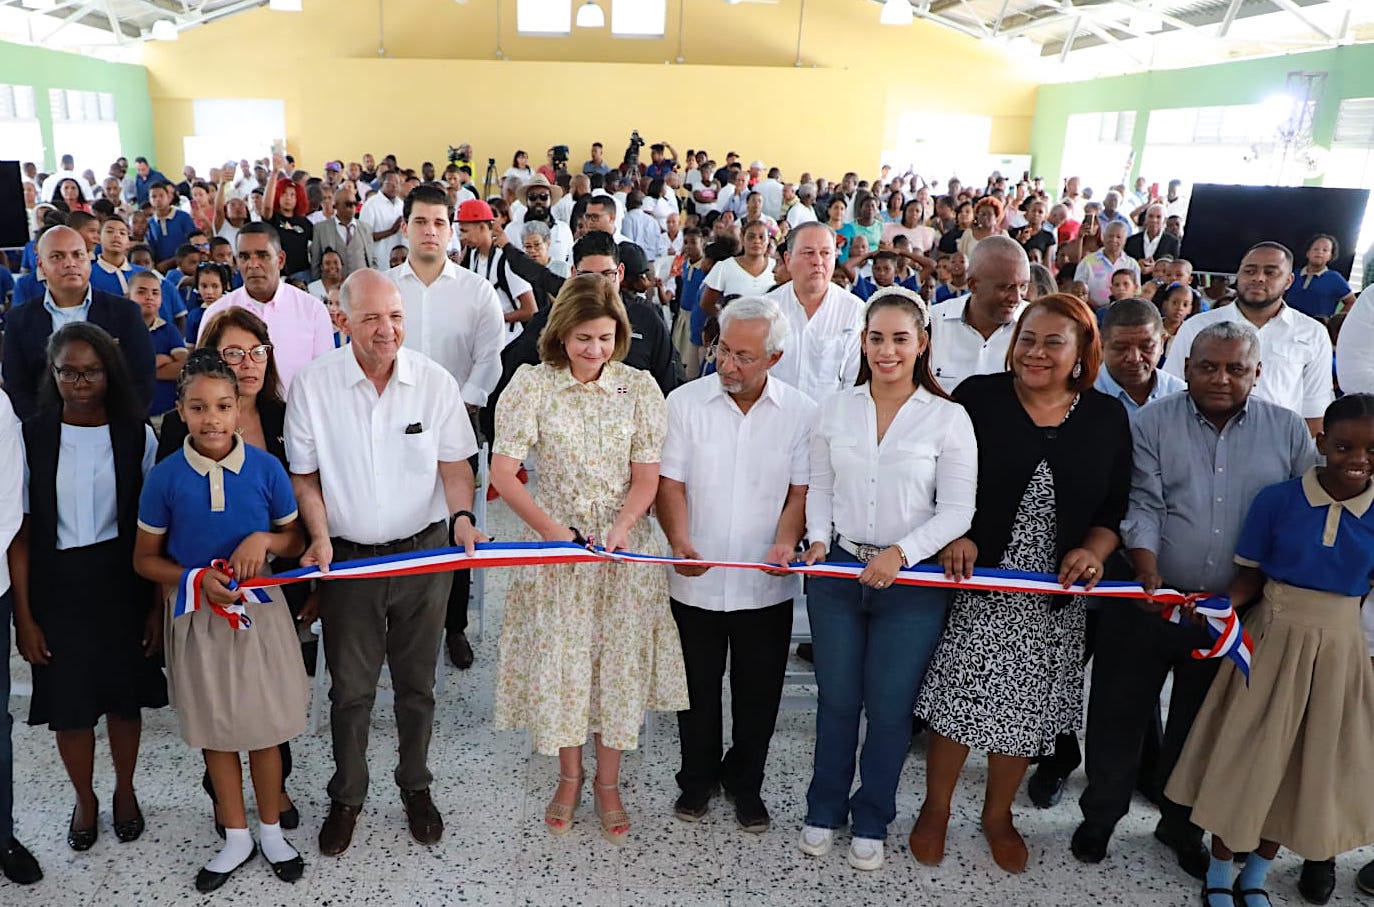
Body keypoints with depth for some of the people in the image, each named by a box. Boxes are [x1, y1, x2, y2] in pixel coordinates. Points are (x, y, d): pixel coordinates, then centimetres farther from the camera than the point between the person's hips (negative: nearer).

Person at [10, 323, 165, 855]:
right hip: (57, 586, 0)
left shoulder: (136, 436, -5)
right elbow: (21, 534, -3)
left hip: (121, 582, 0)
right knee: (70, 704, 10)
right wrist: (24, 616, -4)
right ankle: (84, 801, 34)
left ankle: (125, 792, 37)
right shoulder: (31, 438, -5)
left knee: (125, 697, 13)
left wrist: (158, 605, -4)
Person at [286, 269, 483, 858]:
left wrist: (462, 516, -18)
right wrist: (320, 537, -14)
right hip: (348, 556, 0)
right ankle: (347, 797, 34)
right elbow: (304, 475, 0)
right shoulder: (314, 384, -6)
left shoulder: (434, 381, -6)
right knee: (350, 688, 12)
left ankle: (415, 786, 36)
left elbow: (454, 462, 0)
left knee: (417, 683, 15)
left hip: (424, 550, 1)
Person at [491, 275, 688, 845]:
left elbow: (646, 477, -4)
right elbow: (503, 471, -10)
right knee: (557, 658, 8)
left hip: (624, 539, 1)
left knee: (620, 659, 8)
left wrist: (619, 530, -21)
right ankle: (569, 776, 32)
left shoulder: (639, 387, -2)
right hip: (555, 541, 0)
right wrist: (548, 526, -23)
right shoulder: (532, 384, -6)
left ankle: (608, 781, 29)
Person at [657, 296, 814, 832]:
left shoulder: (801, 413, -3)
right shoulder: (685, 402, -4)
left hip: (766, 586, 0)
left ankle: (744, 783, 37)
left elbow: (802, 490, -1)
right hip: (696, 581, 0)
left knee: (759, 693, 14)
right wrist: (680, 541, -21)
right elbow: (670, 483, -5)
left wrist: (785, 542, -18)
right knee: (697, 689, 15)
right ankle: (698, 778, 39)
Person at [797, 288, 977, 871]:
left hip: (910, 582, -2)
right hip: (836, 573, 2)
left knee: (889, 708, 9)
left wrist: (901, 553, -18)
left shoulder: (948, 418, -6)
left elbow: (957, 510, -7)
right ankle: (825, 810, 34)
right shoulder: (836, 409, 3)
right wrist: (818, 539, -6)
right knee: (836, 701, 14)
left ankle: (871, 821, 30)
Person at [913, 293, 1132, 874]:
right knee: (959, 700, 2)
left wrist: (1093, 551, -11)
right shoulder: (978, 397, -5)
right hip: (975, 584, -2)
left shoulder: (1106, 418, 2)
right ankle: (935, 810, 27)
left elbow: (1114, 510, 7)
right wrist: (955, 537, -16)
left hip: (1053, 597, 3)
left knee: (1026, 710, 13)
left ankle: (998, 815, 37)